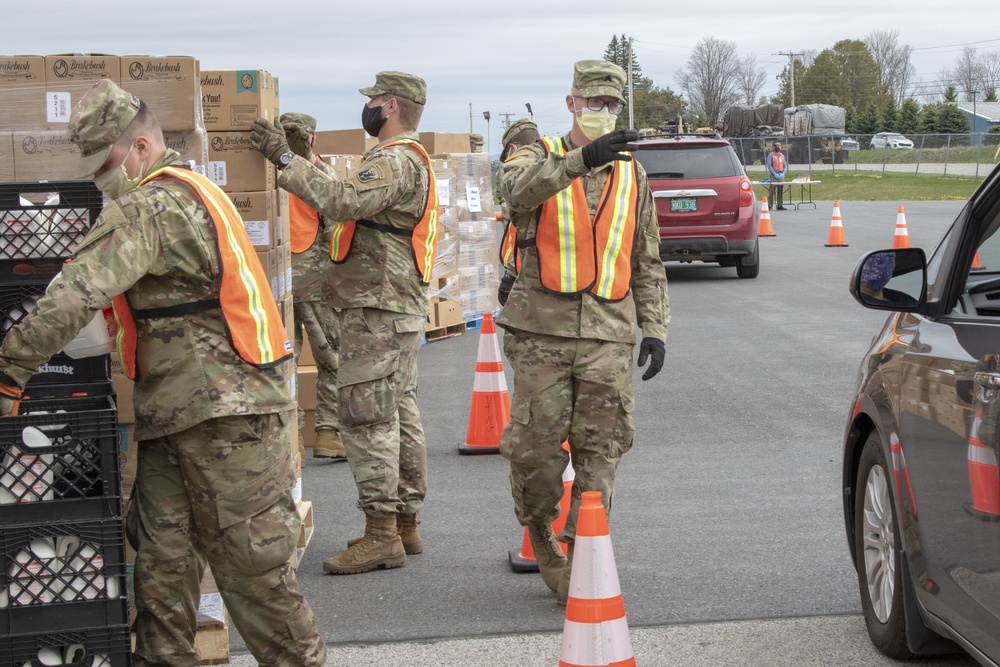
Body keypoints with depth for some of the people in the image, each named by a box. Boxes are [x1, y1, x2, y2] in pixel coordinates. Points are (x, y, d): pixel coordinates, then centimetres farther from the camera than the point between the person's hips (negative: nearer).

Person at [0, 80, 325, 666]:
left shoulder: (153, 205, -16)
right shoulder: (188, 191, 17)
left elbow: (77, 297, -25)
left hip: (229, 417, -10)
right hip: (174, 418, 10)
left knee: (253, 564, -1)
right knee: (162, 562, 9)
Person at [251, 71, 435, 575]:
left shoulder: (396, 162, -15)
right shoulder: (407, 160, 20)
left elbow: (344, 201, -30)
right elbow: (349, 196, 23)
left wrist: (285, 159, -27)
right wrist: (305, 158, 22)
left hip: (377, 310, -11)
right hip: (400, 307, 11)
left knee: (366, 419, -10)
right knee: (399, 415, 13)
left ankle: (381, 534, -8)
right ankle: (405, 524, 20)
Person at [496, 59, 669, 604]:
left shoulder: (632, 176, 14)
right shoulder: (538, 158, 3)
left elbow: (647, 262, 18)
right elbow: (518, 190, -24)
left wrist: (654, 328, 9)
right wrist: (580, 160, -38)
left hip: (609, 334, 3)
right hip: (543, 330, -2)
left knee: (600, 450, 0)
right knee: (536, 445, -1)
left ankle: (581, 555, 9)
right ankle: (540, 535, 23)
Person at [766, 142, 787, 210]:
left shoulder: (782, 155, 15)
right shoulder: (771, 155, 0)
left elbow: (785, 166, 16)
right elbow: (769, 165, -8)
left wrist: (782, 173, -2)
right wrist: (775, 174, -15)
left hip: (781, 175, 5)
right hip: (773, 175, -5)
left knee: (780, 191, 5)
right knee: (772, 191, -9)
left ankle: (780, 205, 8)